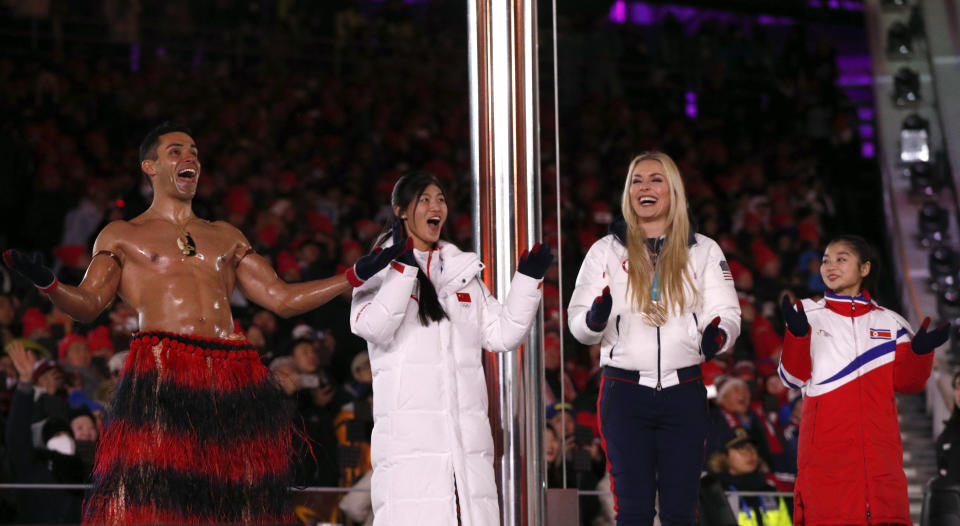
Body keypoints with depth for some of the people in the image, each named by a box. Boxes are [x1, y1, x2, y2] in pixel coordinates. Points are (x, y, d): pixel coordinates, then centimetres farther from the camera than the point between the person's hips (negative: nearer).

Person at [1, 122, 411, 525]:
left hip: (234, 376, 3)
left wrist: (357, 274, 16)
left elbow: (282, 299, 23)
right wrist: (46, 282, -16)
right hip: (161, 371, -3)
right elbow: (87, 305, 5)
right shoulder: (121, 236, 17)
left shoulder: (226, 237, 26)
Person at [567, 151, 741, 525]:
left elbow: (726, 311, 4)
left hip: (684, 394, 1)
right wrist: (594, 319, -20)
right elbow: (578, 324, 4)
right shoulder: (606, 251, 8)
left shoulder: (703, 251, 10)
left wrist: (718, 335, -19)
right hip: (625, 393, -1)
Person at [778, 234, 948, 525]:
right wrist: (797, 334, -17)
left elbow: (905, 381, 9)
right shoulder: (809, 314, 10)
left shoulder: (891, 323, 15)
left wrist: (921, 351, -10)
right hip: (825, 444, -1)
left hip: (878, 444, 2)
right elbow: (794, 377, 0)